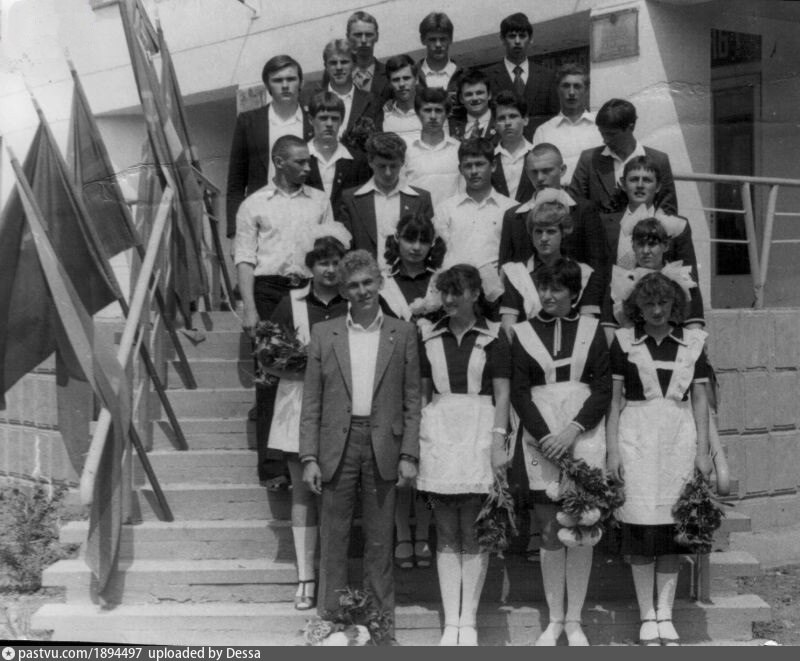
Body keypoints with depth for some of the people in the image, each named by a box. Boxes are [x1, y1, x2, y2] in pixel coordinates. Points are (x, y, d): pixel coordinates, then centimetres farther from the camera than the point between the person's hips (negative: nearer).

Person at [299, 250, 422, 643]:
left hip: (384, 448, 0)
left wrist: (409, 454, -3)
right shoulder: (324, 334, 6)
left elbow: (412, 399, 5)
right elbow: (311, 401, 5)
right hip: (337, 446, 0)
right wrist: (309, 457, -3)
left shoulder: (402, 333, 5)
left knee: (380, 542, 7)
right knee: (333, 540, 5)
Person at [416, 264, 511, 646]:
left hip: (479, 432, -3)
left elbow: (502, 395, 0)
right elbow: (422, 394, 13)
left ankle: (468, 621, 8)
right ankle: (450, 622, 10)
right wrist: (415, 442, 6)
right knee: (446, 535, 4)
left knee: (473, 535, 0)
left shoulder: (493, 338, 2)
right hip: (438, 434, 3)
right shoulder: (430, 339, 10)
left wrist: (499, 443, -9)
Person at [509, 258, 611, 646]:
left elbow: (603, 388, 2)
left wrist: (573, 430, -11)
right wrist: (545, 436, -11)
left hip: (583, 435, 0)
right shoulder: (523, 333, 6)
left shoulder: (591, 330, 6)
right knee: (550, 531, 3)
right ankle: (554, 619, 14)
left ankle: (574, 619, 12)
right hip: (539, 437, 0)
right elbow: (518, 392, 1)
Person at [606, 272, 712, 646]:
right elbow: (613, 399, 3)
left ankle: (666, 616, 13)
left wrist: (703, 450, 4)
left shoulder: (693, 342, 8)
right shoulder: (623, 342, 3)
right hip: (637, 436, -2)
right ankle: (647, 618, 7)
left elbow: (700, 399, 10)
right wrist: (612, 450, -2)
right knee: (642, 526, -3)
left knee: (672, 525, 4)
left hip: (679, 437, 2)